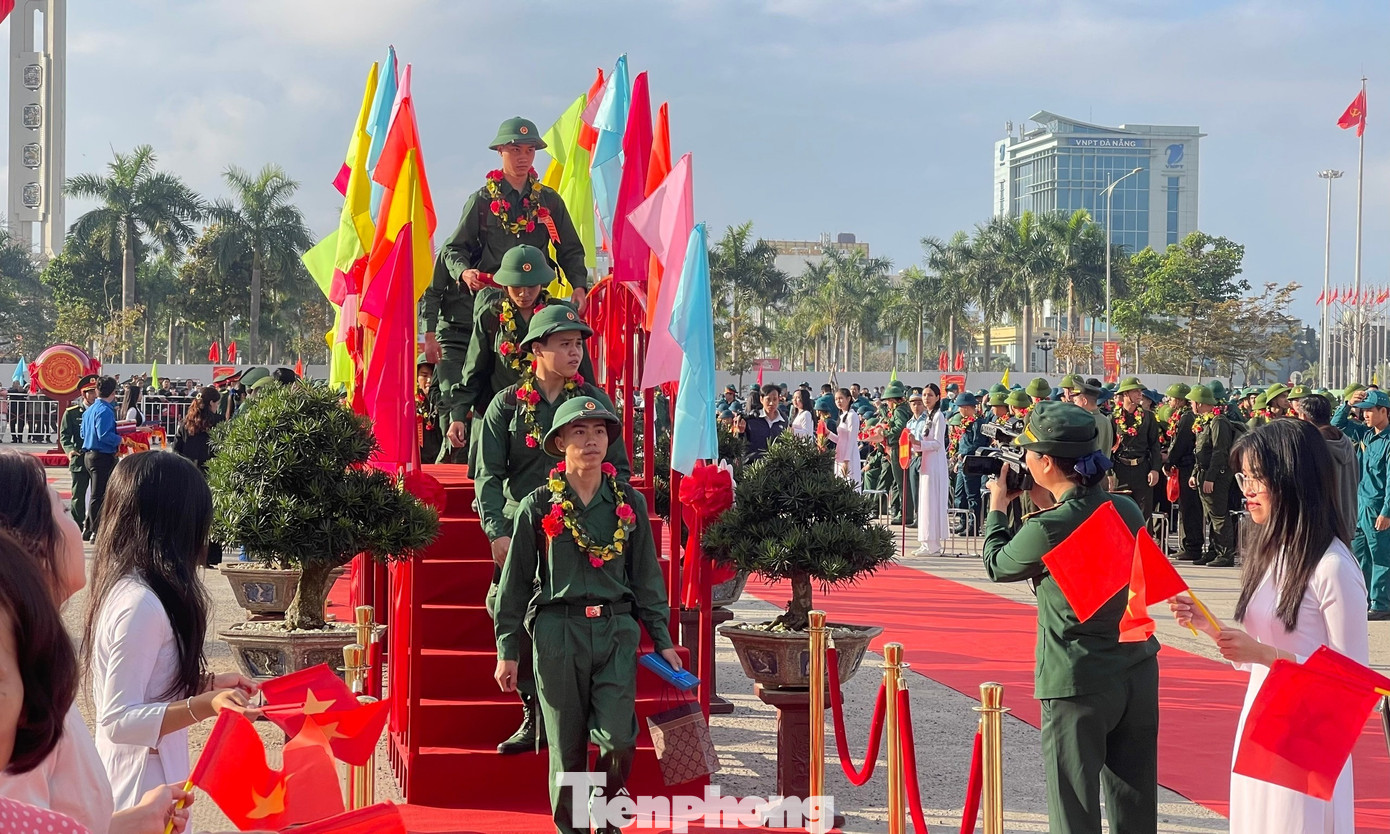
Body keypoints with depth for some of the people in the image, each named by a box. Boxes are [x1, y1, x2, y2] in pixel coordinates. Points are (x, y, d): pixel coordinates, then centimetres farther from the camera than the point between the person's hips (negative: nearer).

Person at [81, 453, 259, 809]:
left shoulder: (120, 587, 4)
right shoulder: (141, 605, -23)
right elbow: (118, 720, -22)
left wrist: (209, 683, 20)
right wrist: (205, 706, -32)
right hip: (144, 792, -9)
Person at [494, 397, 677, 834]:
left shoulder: (629, 502, 8)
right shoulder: (538, 507, 2)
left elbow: (646, 575, 14)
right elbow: (515, 582, 6)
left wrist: (662, 640, 11)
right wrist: (507, 650, 4)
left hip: (617, 631, 1)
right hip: (558, 633, -1)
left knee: (618, 739, -9)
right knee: (567, 745, 3)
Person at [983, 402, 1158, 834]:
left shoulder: (1047, 529, -19)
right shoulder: (1127, 510, 0)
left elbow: (997, 565, 1)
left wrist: (997, 507, 14)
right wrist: (1048, 507, 16)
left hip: (1078, 685, -6)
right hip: (1138, 672, 6)